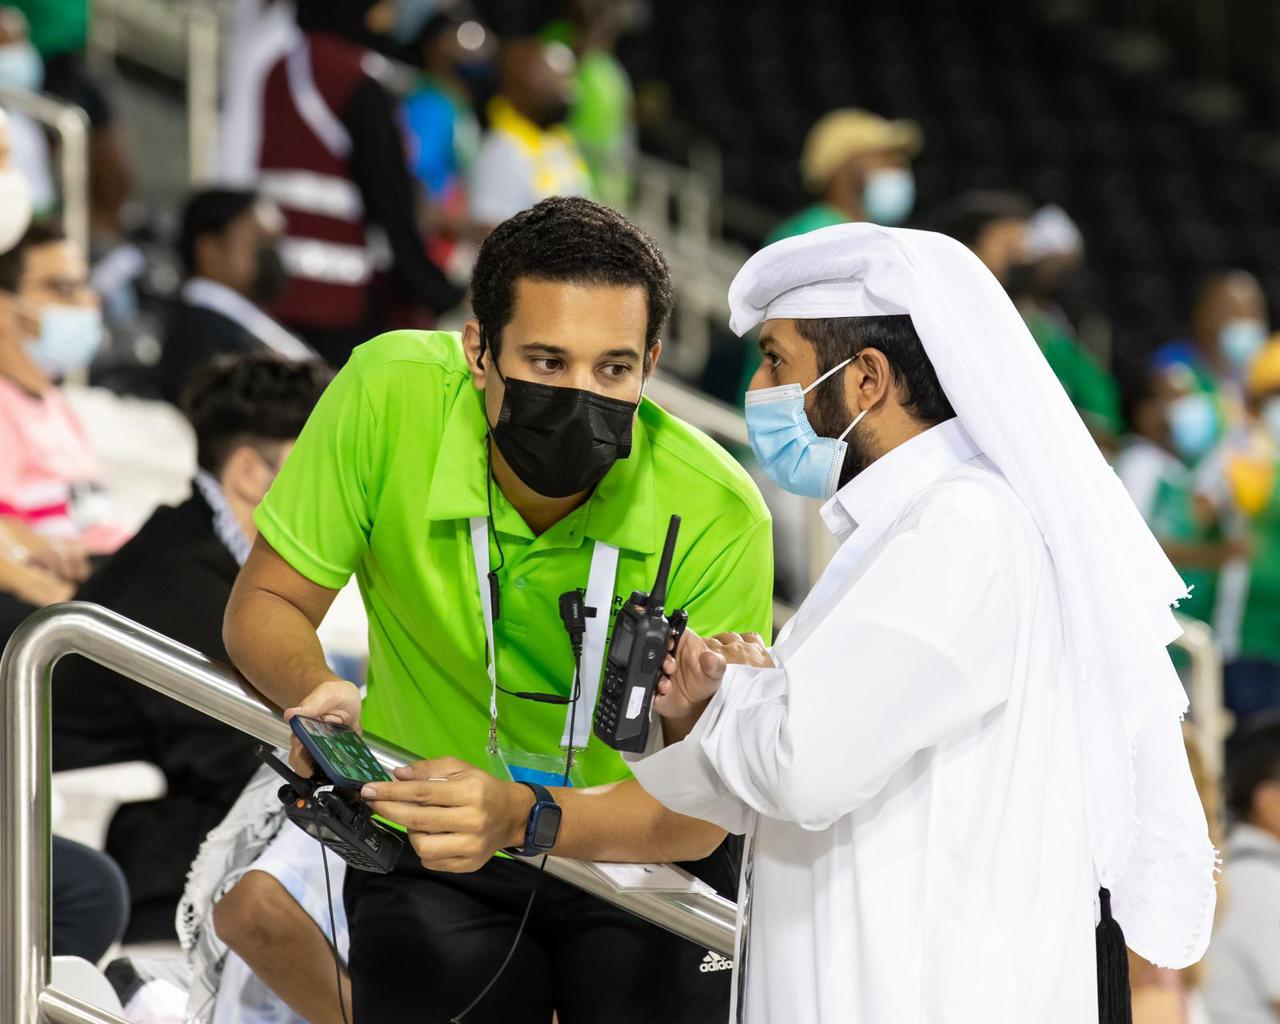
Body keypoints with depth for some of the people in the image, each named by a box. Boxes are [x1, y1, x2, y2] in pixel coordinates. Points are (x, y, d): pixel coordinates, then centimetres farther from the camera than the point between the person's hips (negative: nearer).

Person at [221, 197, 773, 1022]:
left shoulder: (715, 515, -28)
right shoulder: (391, 393, -24)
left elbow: (700, 811, -27)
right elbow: (267, 603, -11)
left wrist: (520, 817, -45)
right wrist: (315, 692, -34)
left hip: (642, 860, -1)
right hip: (429, 859, 1)